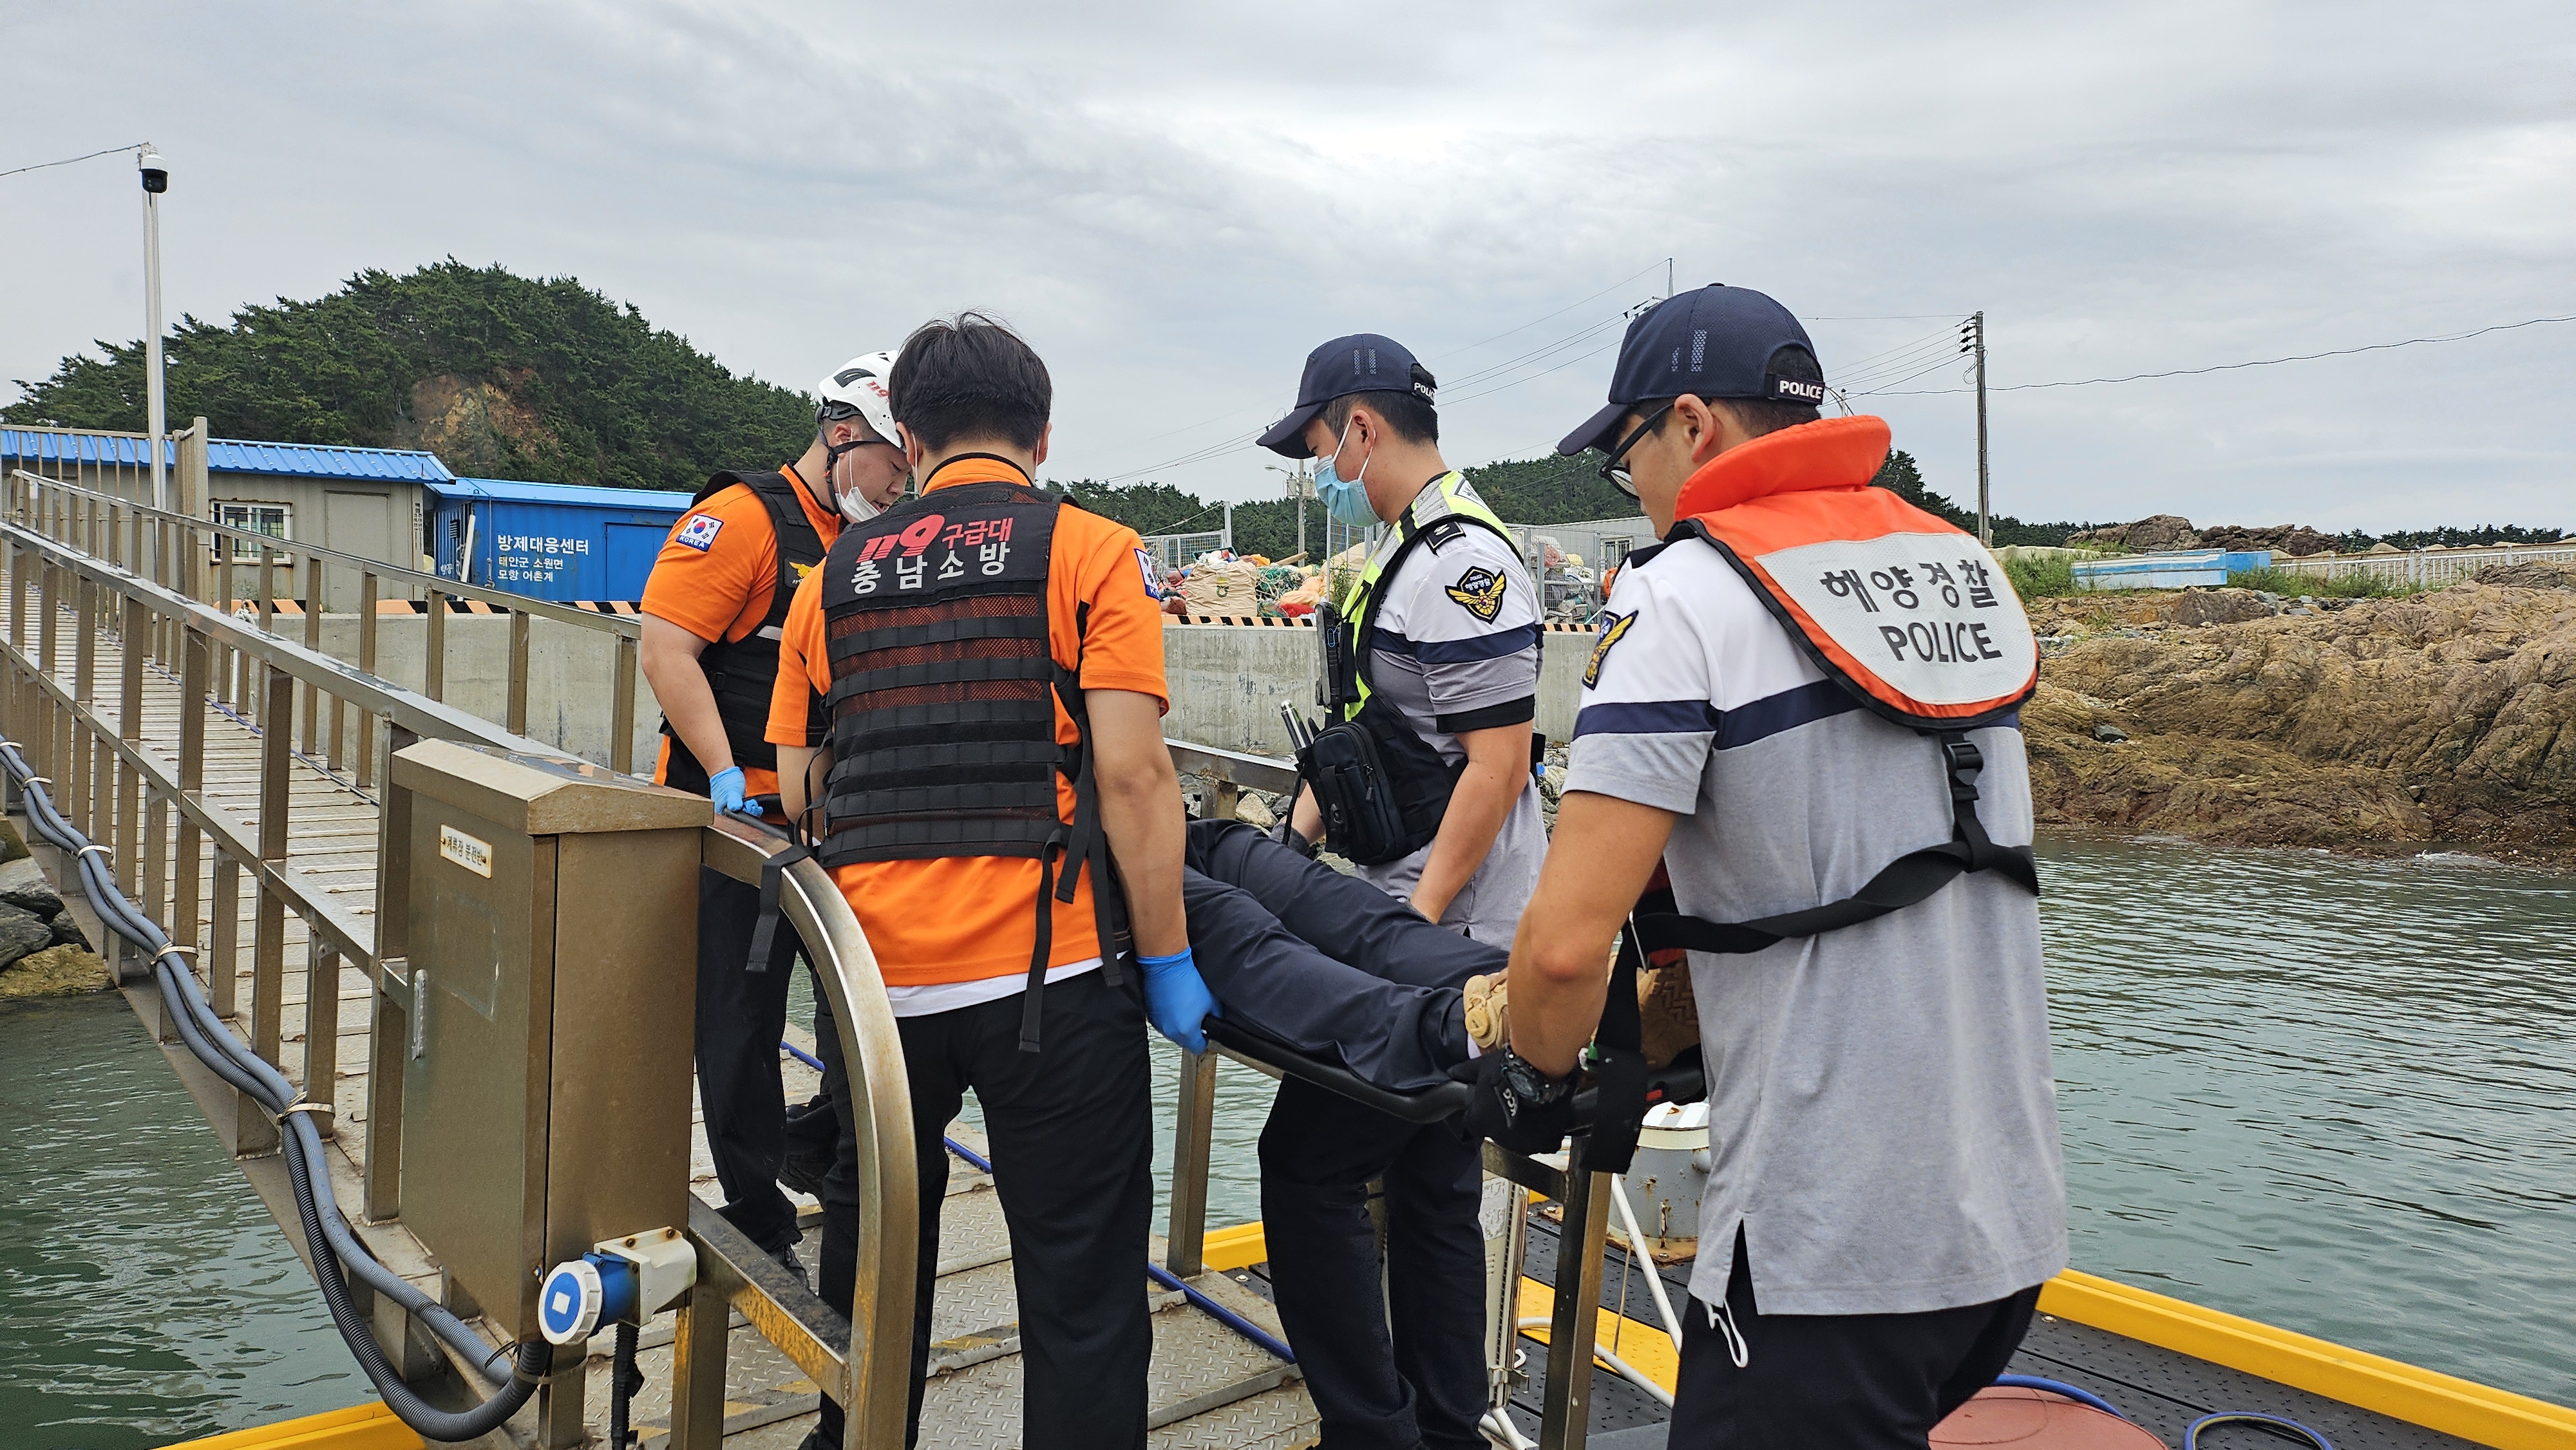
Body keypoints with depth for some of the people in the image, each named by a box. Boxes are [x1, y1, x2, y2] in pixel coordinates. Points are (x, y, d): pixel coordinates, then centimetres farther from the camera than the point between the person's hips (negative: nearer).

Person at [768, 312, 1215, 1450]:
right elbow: (1131, 773, -11)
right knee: (1079, 1280, 5)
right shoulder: (1092, 552, -2)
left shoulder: (834, 577, 12)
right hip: (1047, 971, -4)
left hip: (876, 970, 5)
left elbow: (798, 792, 13)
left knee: (871, 1235, 25)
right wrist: (1168, 962, -5)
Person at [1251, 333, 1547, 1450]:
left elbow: (1498, 762, -22)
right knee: (1430, 1177, 15)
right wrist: (1291, 844, 13)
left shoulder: (1465, 562, -17)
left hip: (1449, 931, -10)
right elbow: (1359, 730, 20)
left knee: (1309, 1163, -5)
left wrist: (1421, 923, -21)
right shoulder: (1400, 551, 15)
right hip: (1413, 912, 10)